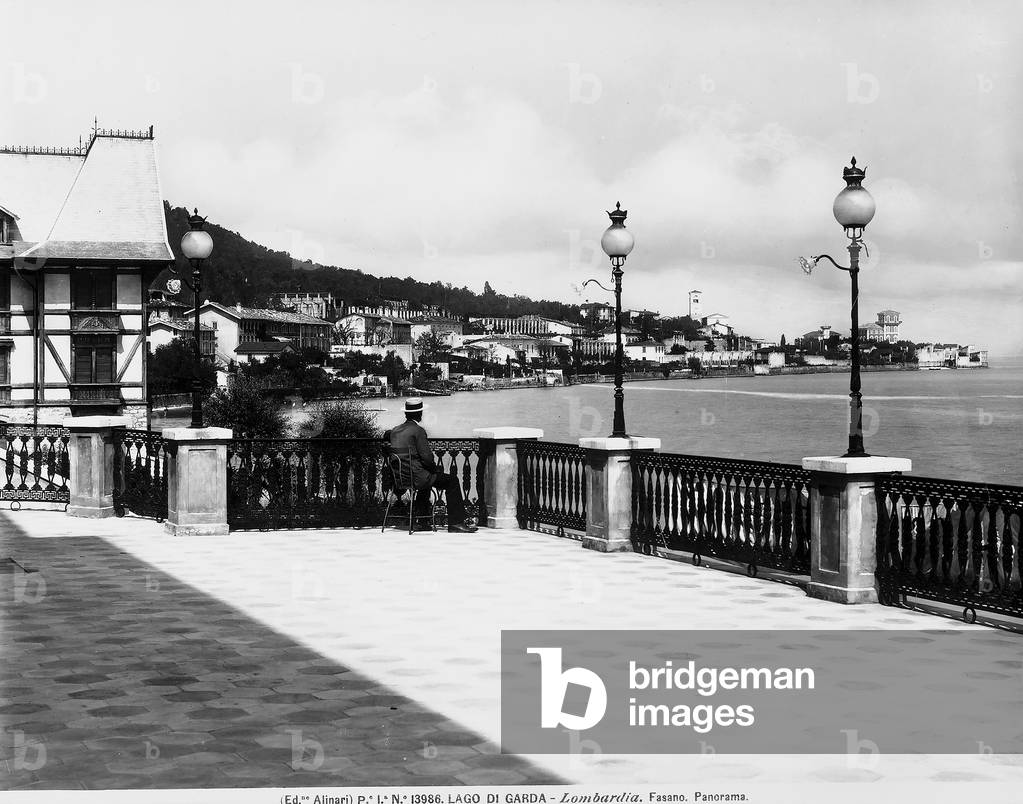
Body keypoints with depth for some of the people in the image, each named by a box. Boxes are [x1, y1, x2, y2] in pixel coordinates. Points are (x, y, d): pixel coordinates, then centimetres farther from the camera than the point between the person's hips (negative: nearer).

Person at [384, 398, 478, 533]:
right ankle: (456, 523, 0)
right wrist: (436, 469, 1)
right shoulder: (418, 431, -14)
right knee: (452, 481, 3)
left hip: (400, 478, 8)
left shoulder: (395, 431, 9)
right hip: (416, 478, -8)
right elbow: (427, 457, -19)